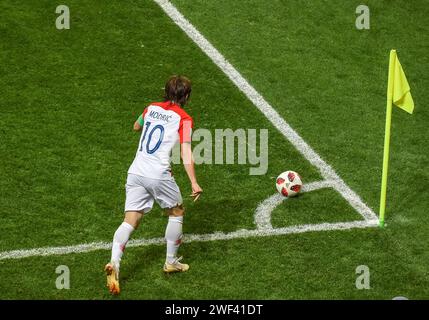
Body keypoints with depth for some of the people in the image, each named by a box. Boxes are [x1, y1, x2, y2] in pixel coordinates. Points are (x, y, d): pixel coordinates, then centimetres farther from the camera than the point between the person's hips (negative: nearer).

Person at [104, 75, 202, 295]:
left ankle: (114, 262, -20)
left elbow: (136, 127, 33)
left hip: (136, 172, 5)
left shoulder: (151, 108, 13)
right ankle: (171, 261, 26)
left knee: (130, 221, 1)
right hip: (159, 175, -4)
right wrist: (194, 183, -13)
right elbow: (186, 154, -11)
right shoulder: (184, 119, -2)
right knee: (177, 213, 20)